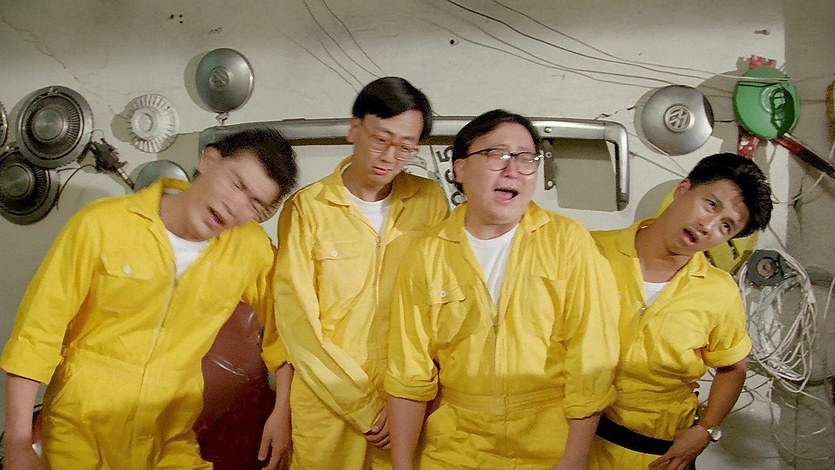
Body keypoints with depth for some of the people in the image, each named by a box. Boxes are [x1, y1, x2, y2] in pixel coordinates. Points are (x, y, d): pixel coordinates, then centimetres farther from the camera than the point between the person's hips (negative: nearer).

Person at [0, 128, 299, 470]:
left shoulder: (251, 246, -12)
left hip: (174, 442, 2)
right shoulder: (103, 223, -17)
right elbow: (37, 332, -11)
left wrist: (283, 411, -7)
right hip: (79, 433, -1)